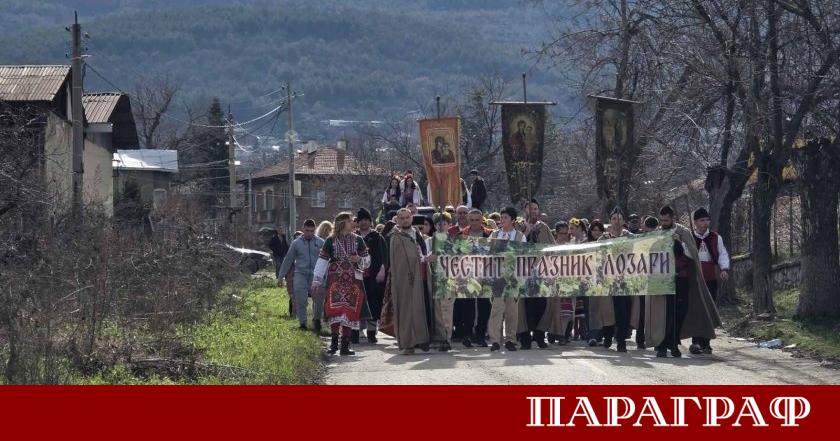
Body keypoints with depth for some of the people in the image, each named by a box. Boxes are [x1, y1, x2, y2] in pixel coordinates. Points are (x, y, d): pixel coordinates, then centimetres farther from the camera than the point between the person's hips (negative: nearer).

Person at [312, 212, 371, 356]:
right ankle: (334, 342, -12)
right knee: (336, 308, -18)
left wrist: (359, 259, -8)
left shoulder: (358, 240, 10)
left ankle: (345, 346, 5)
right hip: (335, 280, -2)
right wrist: (317, 281, 1)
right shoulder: (331, 241, 4)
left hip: (353, 281, 2)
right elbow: (322, 261, 5)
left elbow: (367, 261, 15)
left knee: (350, 312, 0)